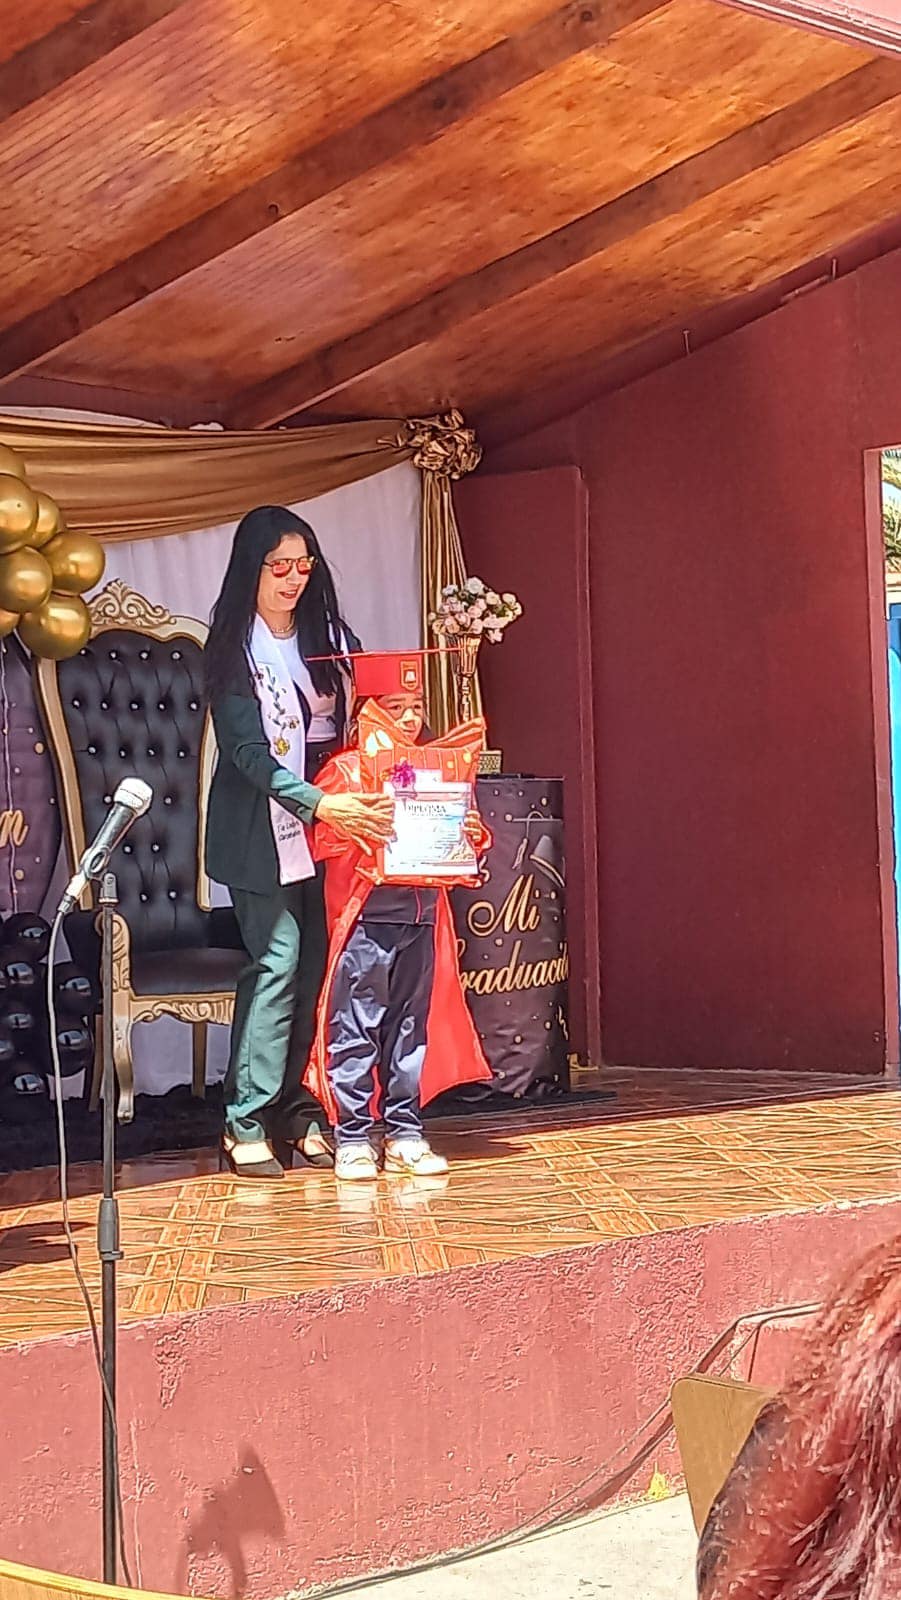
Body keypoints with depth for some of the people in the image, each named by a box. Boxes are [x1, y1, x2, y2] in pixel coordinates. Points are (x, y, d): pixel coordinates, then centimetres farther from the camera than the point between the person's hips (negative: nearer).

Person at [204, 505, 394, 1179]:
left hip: (329, 819, 5)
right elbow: (249, 751, -14)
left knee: (317, 965, 0)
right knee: (279, 963, -11)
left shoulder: (326, 633, 10)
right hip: (262, 832, -5)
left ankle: (299, 1112, 8)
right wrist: (318, 803, -27)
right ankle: (246, 1124, -6)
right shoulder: (234, 648, -5)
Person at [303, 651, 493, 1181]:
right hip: (365, 918, -5)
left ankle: (405, 1134, 18)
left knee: (412, 1028, 10)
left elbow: (462, 836, 16)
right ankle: (353, 1138, 5)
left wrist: (474, 835, -5)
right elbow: (324, 840, -12)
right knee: (356, 1030, -2)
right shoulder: (345, 771, -4)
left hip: (422, 918, 5)